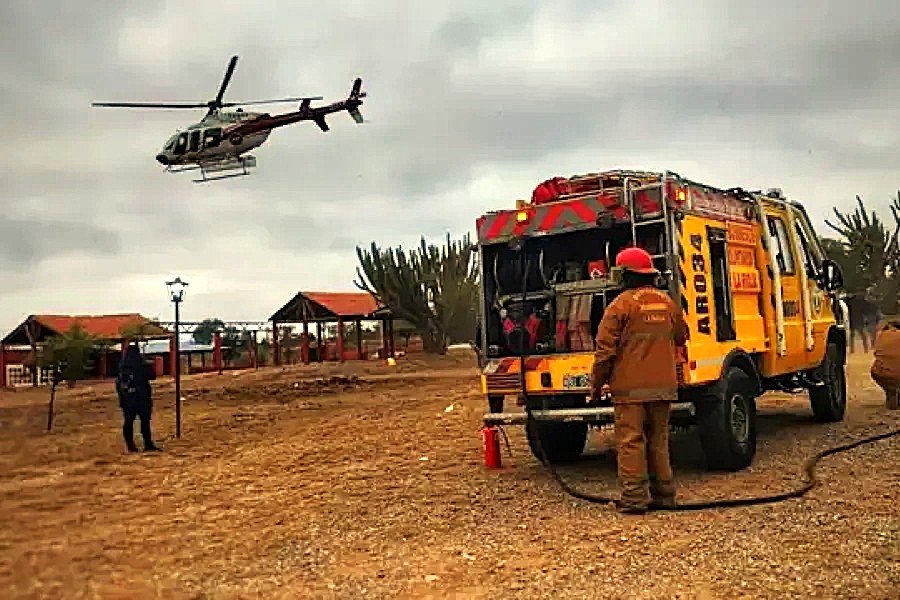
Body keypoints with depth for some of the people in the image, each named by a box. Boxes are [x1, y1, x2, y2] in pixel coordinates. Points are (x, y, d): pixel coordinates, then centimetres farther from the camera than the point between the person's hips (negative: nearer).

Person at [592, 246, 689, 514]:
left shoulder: (621, 304, -9)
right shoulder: (668, 303, 9)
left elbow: (605, 349, -10)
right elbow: (680, 339, 23)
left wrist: (598, 383, 0)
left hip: (630, 387, -5)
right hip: (664, 386, 6)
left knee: (631, 442, -1)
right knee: (659, 441, 15)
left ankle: (634, 498, -1)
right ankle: (663, 494, 19)